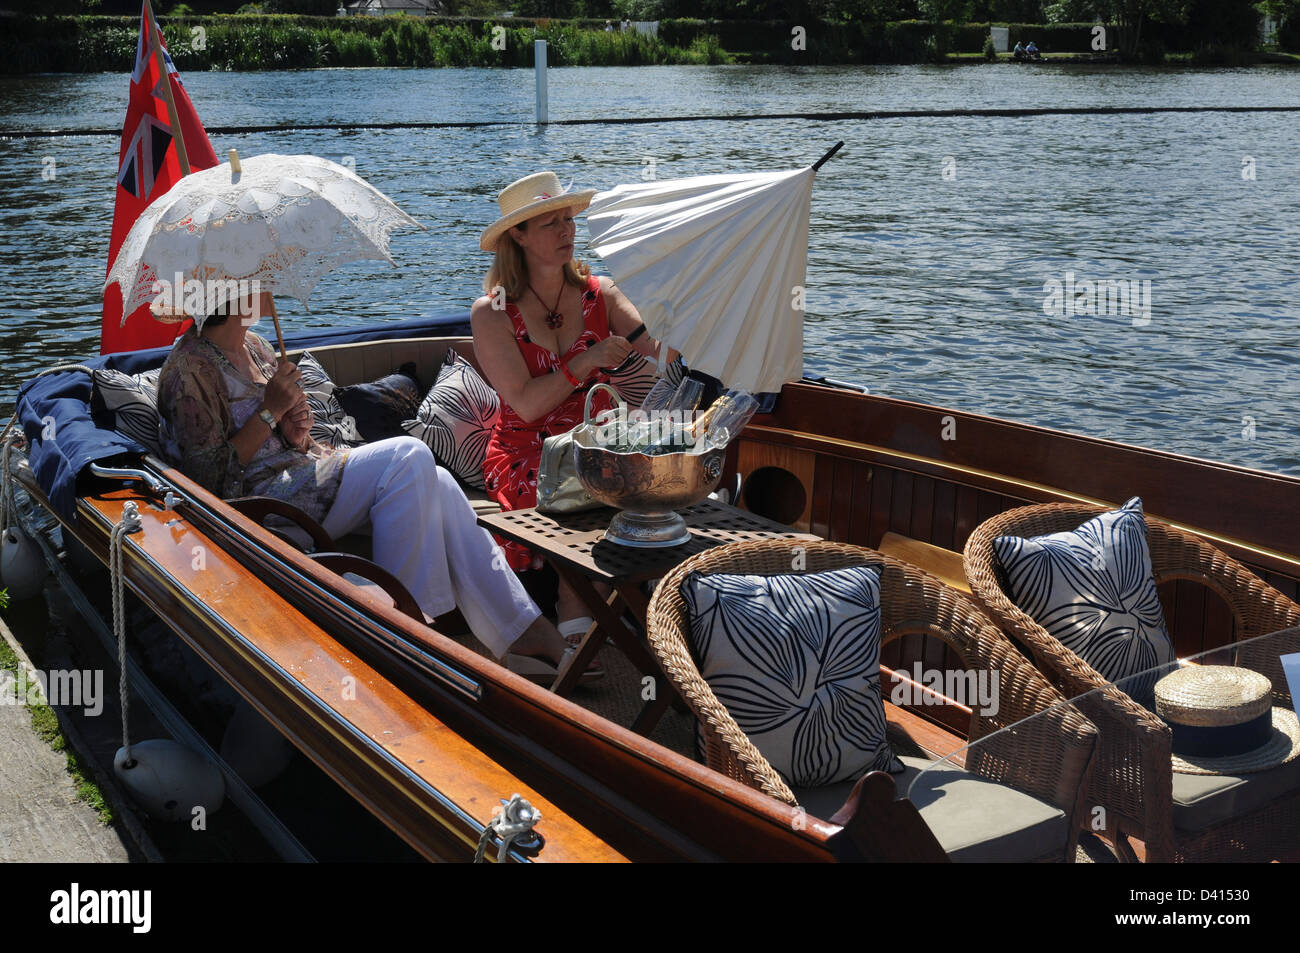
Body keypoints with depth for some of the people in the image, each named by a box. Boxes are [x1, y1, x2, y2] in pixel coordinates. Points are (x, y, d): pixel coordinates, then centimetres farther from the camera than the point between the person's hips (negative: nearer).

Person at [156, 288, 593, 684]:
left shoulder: (254, 346, 16)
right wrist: (269, 412, -16)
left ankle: (527, 633, -16)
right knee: (407, 458, -23)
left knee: (436, 483, -14)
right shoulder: (191, 366, -11)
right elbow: (209, 480, -16)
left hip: (296, 473, 9)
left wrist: (295, 433, -1)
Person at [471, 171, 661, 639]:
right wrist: (587, 361, -18)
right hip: (527, 452, -3)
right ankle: (574, 623, -21)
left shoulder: (600, 294, 8)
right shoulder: (491, 313, -1)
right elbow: (525, 404, -10)